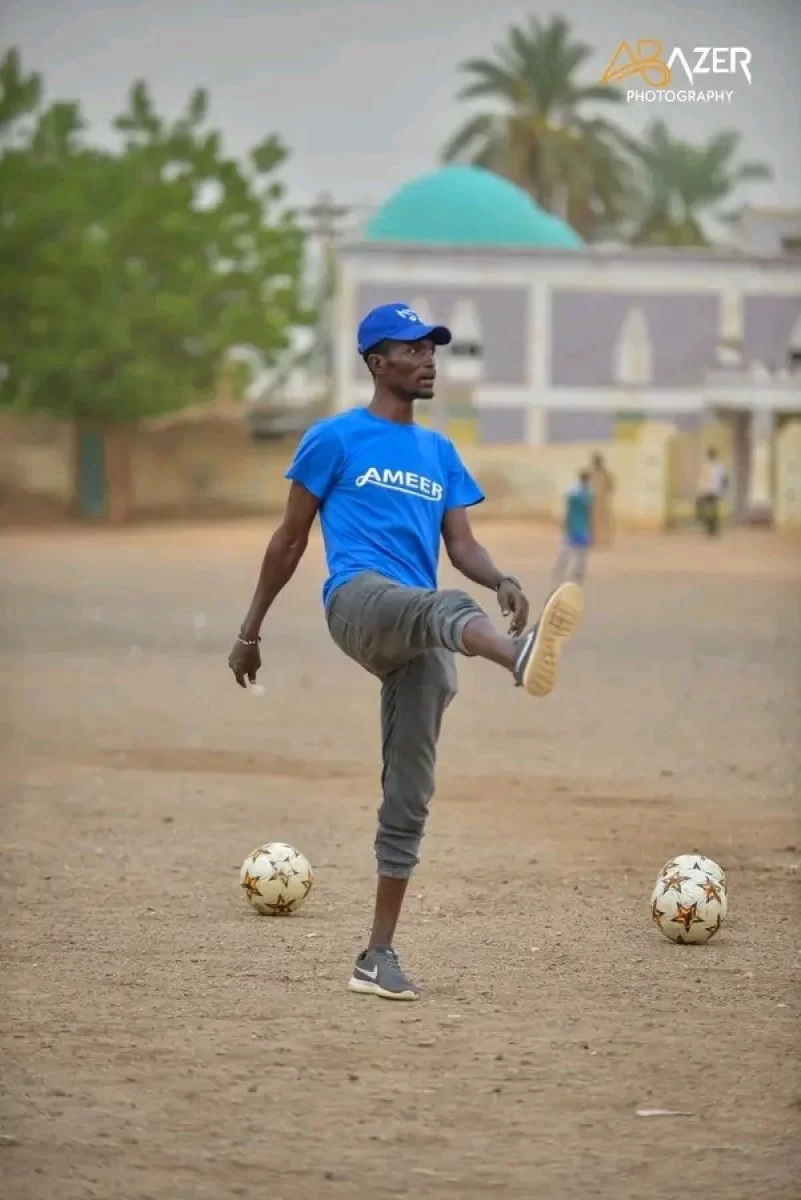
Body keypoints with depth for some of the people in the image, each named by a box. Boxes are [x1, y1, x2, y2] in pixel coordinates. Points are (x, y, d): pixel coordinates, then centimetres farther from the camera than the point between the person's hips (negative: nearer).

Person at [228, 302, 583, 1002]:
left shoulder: (439, 453, 24)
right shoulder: (336, 439, 9)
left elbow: (461, 545, 15)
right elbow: (291, 537, 12)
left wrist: (500, 578, -8)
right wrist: (250, 631, 13)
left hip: (417, 643, 6)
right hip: (359, 599, -6)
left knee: (410, 798, 1)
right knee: (445, 607, -40)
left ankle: (379, 956, 6)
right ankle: (520, 656, -77)